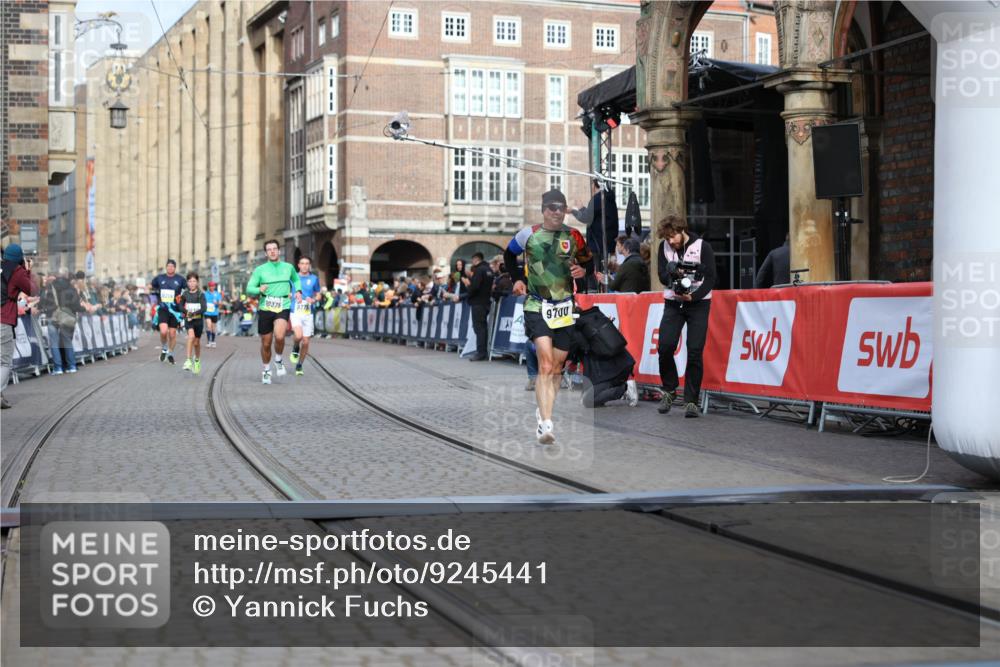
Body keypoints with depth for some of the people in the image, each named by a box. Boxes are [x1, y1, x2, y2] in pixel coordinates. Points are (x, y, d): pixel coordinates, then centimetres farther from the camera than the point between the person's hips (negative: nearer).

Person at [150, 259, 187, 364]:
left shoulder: (180, 279, -1)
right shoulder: (159, 278, 4)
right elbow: (152, 287, 23)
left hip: (174, 310, 0)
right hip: (162, 309, 0)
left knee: (172, 333, 7)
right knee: (163, 331, -19)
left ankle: (170, 354, 28)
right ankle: (164, 349, 8)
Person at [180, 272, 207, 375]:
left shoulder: (201, 294, -8)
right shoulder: (185, 294, -1)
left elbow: (204, 308, -16)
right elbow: (181, 306, 12)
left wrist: (194, 313, -28)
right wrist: (186, 312, -9)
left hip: (198, 320, 0)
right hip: (188, 320, 0)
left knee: (196, 342, 9)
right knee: (191, 336, -25)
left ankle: (197, 360, 35)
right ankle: (188, 360, -23)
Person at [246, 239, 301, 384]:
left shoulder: (288, 267, 8)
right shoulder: (259, 270, 2)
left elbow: (296, 279, 28)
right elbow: (249, 288, -1)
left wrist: (298, 291, 10)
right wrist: (259, 290, -21)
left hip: (283, 308, 0)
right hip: (265, 309, 0)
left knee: (279, 336, -27)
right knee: (266, 344, 5)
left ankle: (278, 360, 2)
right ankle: (266, 370, 29)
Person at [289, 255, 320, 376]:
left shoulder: (314, 279, 6)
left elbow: (318, 294, 16)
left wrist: (313, 300, -5)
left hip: (308, 313, 2)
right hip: (295, 312, -2)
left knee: (306, 342, 2)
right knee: (299, 336, -26)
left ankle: (299, 366, 21)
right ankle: (295, 349, 9)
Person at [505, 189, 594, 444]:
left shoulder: (574, 237, 5)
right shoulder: (528, 234, 1)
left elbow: (589, 261, 17)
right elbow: (508, 255, 19)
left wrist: (583, 270, -5)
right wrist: (518, 279, 7)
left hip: (564, 307, 3)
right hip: (536, 306, -3)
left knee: (557, 366, 8)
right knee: (545, 363, -19)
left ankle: (543, 410, 30)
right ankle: (545, 423, -23)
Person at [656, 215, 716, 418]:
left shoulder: (702, 246, -8)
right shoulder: (664, 247, 2)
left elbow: (710, 279, -10)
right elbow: (662, 275, -4)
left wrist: (692, 296, -24)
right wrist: (674, 278, -26)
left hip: (698, 302, -3)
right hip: (673, 302, 3)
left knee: (694, 352, -8)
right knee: (665, 346, -12)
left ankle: (691, 400, 0)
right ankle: (669, 390, 11)